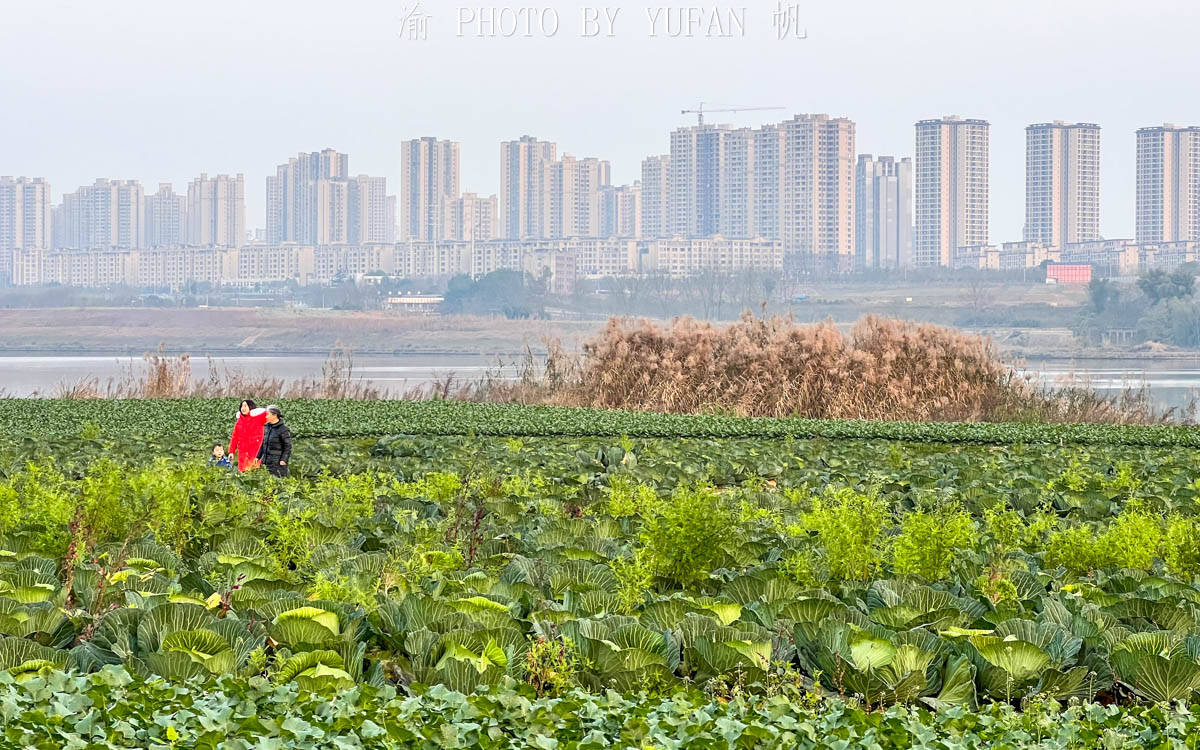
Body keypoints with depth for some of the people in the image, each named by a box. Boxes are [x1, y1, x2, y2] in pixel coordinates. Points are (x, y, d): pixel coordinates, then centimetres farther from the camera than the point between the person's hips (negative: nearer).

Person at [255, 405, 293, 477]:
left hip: (277, 462, -7)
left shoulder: (283, 429, -11)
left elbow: (288, 447, -10)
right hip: (266, 462, 7)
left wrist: (284, 460, -16)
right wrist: (258, 456, 18)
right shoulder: (267, 427, 11)